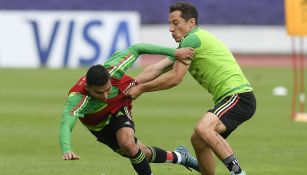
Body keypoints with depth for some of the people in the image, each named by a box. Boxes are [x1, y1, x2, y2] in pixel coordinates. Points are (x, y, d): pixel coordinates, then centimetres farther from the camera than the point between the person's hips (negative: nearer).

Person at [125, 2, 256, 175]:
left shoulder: (192, 39, -9)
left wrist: (141, 88, -1)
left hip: (238, 97, -11)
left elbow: (175, 78, -10)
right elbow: (156, 69, 21)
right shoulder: (189, 43, 22)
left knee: (202, 129, -32)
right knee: (198, 140, 17)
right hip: (228, 98, 11)